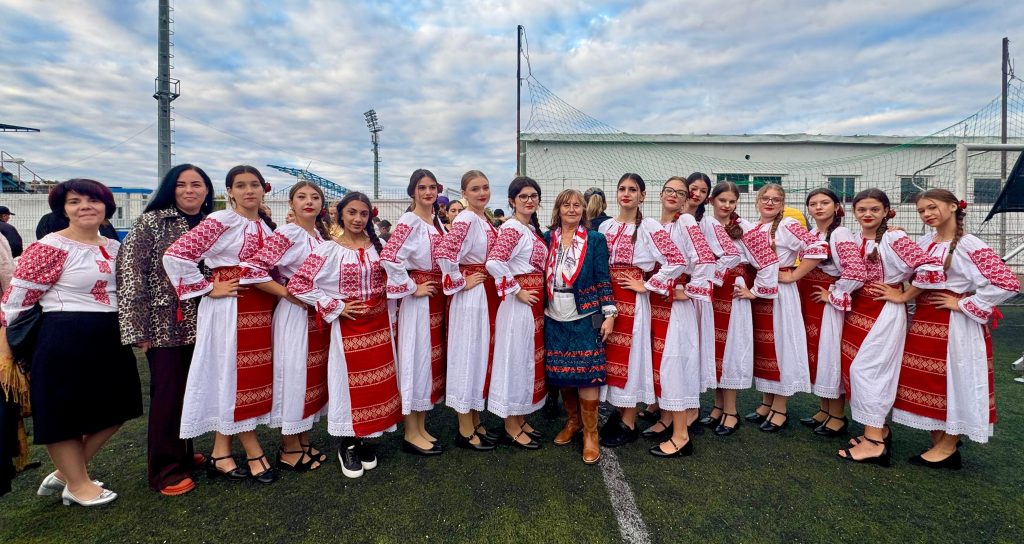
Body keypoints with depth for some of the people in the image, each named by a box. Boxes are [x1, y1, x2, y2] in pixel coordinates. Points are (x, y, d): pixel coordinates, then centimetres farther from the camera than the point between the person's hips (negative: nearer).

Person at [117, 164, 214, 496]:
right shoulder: (151, 222, -6)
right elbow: (130, 275, -10)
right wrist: (137, 328, -13)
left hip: (199, 324, 4)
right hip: (164, 325, -4)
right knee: (167, 395, 3)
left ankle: (183, 453, 32)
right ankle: (167, 469, 18)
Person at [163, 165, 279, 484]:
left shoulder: (268, 226, 13)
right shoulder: (220, 221, -8)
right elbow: (175, 256, -15)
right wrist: (208, 289, -11)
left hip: (262, 309, 7)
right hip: (231, 308, -7)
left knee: (254, 374, 10)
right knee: (234, 374, 2)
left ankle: (221, 454, 24)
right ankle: (253, 452, 14)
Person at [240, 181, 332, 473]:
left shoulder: (324, 235, 9)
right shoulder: (287, 234, -12)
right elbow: (251, 269, -20)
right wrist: (289, 294, -17)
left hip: (321, 315, 7)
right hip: (295, 313, -7)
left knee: (314, 373, 14)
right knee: (293, 372, 3)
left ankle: (304, 440, 31)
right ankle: (289, 449, 21)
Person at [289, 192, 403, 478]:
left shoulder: (378, 246, 4)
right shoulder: (328, 250, -8)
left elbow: (387, 281, 13)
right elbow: (297, 285, -14)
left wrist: (388, 318, 5)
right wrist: (336, 307, -13)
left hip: (379, 324, 4)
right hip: (348, 325, -4)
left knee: (376, 379, 10)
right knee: (349, 380, 5)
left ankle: (366, 439, 28)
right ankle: (347, 444, 24)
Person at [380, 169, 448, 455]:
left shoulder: (438, 222, 13)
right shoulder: (410, 221, -12)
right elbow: (389, 257, -25)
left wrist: (445, 287, 11)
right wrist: (412, 288, -17)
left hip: (437, 298, 8)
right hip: (418, 299, -8)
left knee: (432, 357, 13)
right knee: (416, 358, 0)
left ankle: (421, 428, 27)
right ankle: (411, 434, 16)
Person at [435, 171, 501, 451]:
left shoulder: (486, 220, 13)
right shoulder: (465, 220, -15)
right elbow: (444, 253, -29)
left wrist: (494, 287, 12)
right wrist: (462, 283, -17)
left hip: (488, 295, 9)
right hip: (470, 296, -9)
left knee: (483, 353, 15)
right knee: (468, 354, 0)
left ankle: (475, 421, 30)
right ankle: (465, 430, 15)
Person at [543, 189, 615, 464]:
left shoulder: (595, 239, 0)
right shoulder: (548, 238, 8)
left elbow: (603, 279, -2)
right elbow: (542, 277, 10)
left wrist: (609, 314, -8)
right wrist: (540, 311, 6)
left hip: (585, 317, -3)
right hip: (555, 318, 3)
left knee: (587, 372, -4)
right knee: (561, 373, 10)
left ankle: (590, 433, 12)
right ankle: (572, 421, 31)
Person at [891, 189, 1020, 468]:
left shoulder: (970, 245, -11)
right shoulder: (924, 243, 8)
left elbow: (1009, 283, -16)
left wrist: (963, 304, -14)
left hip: (955, 325, -6)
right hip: (924, 322, 7)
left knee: (954, 380, 3)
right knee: (927, 381, 11)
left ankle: (949, 447, 16)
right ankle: (937, 444, 26)